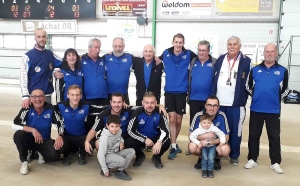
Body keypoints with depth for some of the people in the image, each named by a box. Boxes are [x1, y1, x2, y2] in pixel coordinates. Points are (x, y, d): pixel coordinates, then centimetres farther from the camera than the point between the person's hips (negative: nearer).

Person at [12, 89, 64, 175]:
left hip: (44, 140, 0)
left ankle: (41, 154, 12)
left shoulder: (50, 109, -16)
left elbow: (61, 123, -6)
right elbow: (14, 125, -23)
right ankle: (24, 161, -11)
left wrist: (60, 136, -24)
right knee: (18, 135, -32)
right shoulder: (27, 109, -18)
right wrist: (32, 130, -32)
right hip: (29, 138, 0)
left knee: (54, 155, -25)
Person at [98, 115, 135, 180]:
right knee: (122, 161, -31)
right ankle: (106, 167, -6)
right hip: (107, 155, -7)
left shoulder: (119, 131, -9)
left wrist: (122, 142, -4)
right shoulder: (105, 138, -28)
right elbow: (100, 155, -24)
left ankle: (120, 171, -9)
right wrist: (105, 170, -20)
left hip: (116, 152, 7)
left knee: (132, 151, -12)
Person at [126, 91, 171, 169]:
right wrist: (145, 139, -28)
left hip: (156, 138, 0)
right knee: (128, 142, -27)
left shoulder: (160, 113, -20)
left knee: (167, 142, -28)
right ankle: (140, 156, 9)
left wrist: (160, 142, -42)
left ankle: (157, 157, 6)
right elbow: (130, 130, -17)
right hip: (141, 139, 0)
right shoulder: (137, 112, -21)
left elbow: (165, 130, -22)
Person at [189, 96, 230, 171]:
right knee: (192, 146, -31)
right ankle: (201, 158, 4)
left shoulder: (221, 116, -19)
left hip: (217, 142, 0)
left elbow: (226, 137, -15)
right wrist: (206, 136, -30)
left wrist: (209, 142, -26)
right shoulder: (198, 116, -19)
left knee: (225, 149, -32)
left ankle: (217, 159, 5)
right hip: (201, 142, 0)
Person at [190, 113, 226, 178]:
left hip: (212, 146, 0)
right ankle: (204, 170, -1)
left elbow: (221, 134, -6)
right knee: (204, 157, -19)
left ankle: (210, 170, -1)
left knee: (211, 157, -19)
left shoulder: (214, 128, -16)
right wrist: (198, 143, -21)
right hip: (204, 146, 0)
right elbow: (192, 136, -15)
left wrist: (222, 141, -16)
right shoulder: (198, 130, -18)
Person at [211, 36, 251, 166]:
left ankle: (234, 156, 19)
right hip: (218, 102, 3)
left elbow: (248, 82, -2)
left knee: (235, 130, 4)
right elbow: (214, 79, 10)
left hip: (236, 103, -3)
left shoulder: (246, 61, -1)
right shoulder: (220, 60, 10)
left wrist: (243, 99, -8)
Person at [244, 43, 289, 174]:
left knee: (274, 136, 6)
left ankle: (275, 162, 18)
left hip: (273, 110, -1)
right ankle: (252, 159, 21)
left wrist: (277, 99, 3)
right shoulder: (255, 69, 5)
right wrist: (256, 96, 8)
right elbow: (249, 86, 12)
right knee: (253, 135, 9)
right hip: (256, 109, 1)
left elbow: (285, 89, 8)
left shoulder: (282, 71, 2)